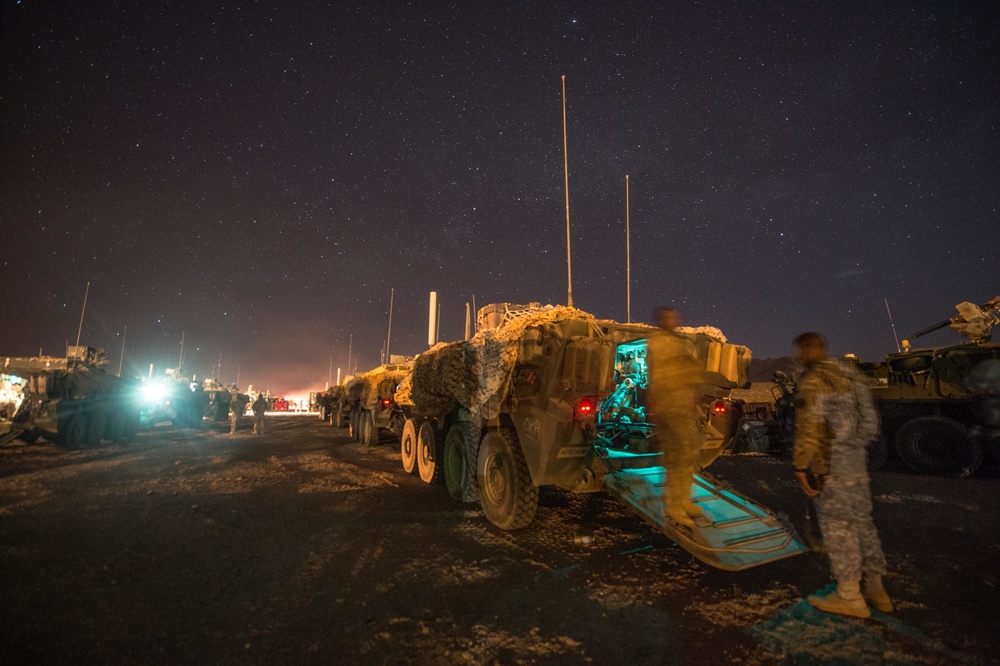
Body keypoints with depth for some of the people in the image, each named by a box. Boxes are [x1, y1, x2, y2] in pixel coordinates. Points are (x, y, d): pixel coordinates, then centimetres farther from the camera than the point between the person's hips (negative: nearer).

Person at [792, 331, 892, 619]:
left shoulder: (813, 380, -15)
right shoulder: (850, 374, 12)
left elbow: (809, 428, -20)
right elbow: (869, 419, 19)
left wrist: (800, 466, -14)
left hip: (830, 466, -9)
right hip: (858, 462, 9)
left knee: (837, 527, 1)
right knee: (861, 522, 17)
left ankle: (849, 595, 10)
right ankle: (875, 587, 28)